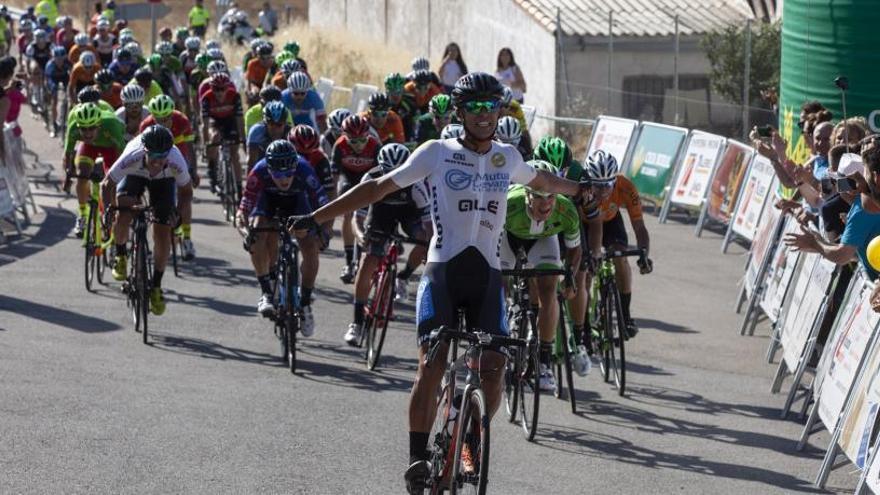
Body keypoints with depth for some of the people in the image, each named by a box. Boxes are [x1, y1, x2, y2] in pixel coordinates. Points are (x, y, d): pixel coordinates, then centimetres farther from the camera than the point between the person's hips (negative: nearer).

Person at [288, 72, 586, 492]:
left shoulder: (507, 158, 11)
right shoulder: (437, 153, 0)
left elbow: (543, 182, 34)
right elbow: (378, 188, 2)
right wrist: (316, 217, -1)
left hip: (487, 275, 3)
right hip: (443, 271, -3)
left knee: (492, 370, -7)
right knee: (432, 365, -14)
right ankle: (417, 457, -6)